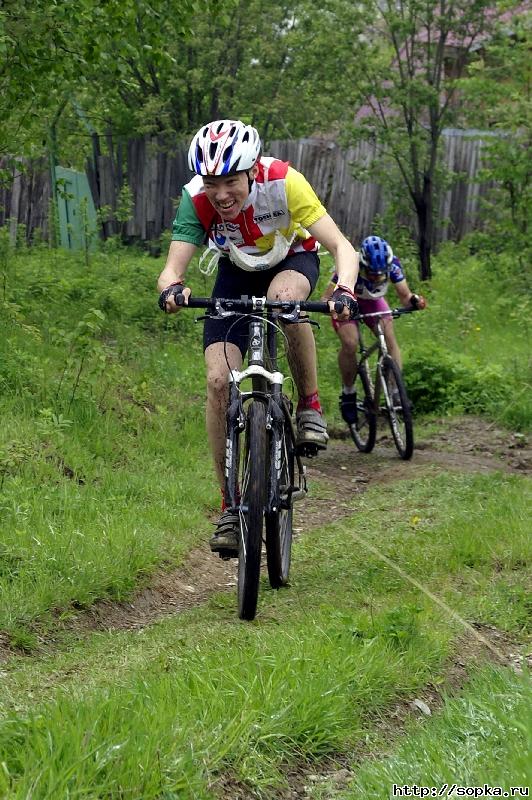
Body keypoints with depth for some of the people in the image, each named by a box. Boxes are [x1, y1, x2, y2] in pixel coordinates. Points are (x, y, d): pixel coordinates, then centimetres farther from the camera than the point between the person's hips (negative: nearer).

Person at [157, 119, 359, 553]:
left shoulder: (283, 182, -35)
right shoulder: (196, 199, -29)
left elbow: (342, 246, -37)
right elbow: (173, 267, -33)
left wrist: (344, 290, -57)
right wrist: (172, 287, -57)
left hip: (293, 259, -2)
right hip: (238, 271, 2)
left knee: (283, 298, -40)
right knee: (219, 381, -14)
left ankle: (310, 405, -16)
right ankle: (230, 505, -3)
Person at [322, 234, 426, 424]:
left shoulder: (392, 264, -27)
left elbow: (404, 296, -21)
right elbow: (326, 297, -34)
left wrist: (414, 300, -43)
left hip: (373, 301, 3)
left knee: (389, 339, -21)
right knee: (350, 344, -26)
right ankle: (348, 394, -6)